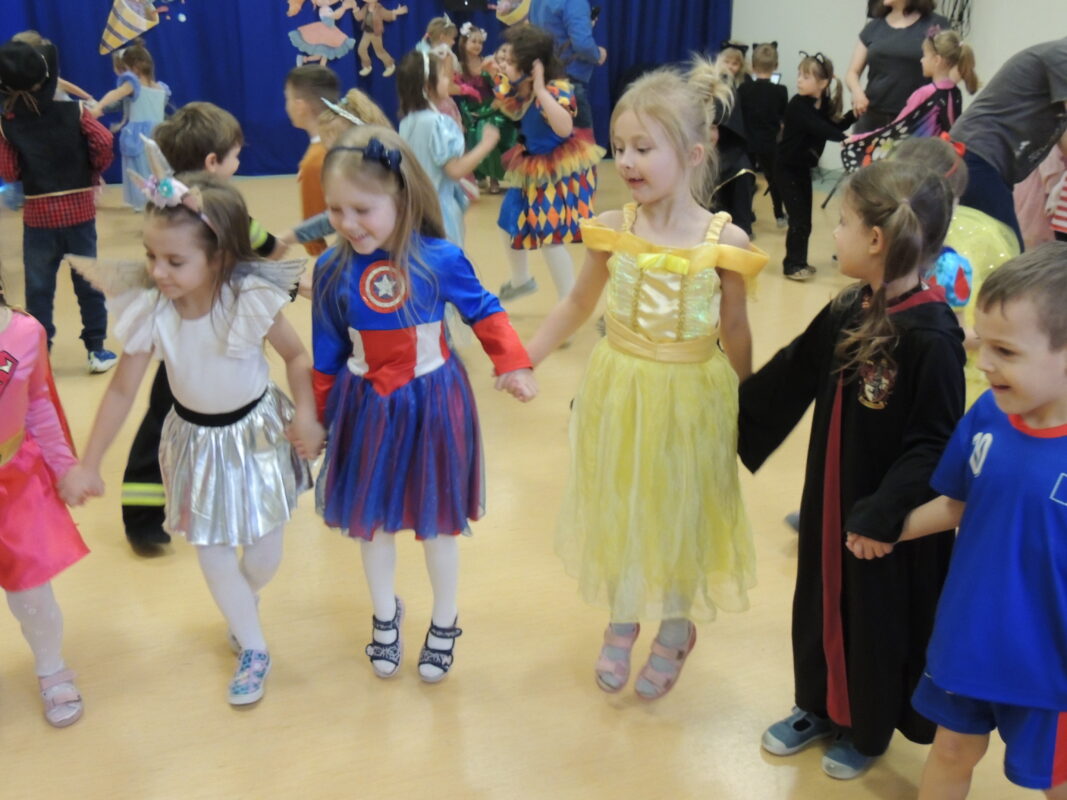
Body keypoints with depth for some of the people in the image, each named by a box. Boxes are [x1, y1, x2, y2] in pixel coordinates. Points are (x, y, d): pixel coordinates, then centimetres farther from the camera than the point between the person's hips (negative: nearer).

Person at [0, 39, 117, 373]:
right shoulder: (74, 111, -7)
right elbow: (104, 142, -13)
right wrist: (94, 173, 4)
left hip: (38, 214, 0)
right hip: (79, 209, 0)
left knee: (38, 288, 9)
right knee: (88, 282, 9)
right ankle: (97, 350, 13)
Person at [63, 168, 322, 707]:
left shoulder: (253, 299, -26)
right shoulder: (150, 310, -20)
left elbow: (296, 355, -9)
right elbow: (122, 389, -10)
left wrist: (304, 415, -19)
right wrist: (88, 465, -7)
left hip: (258, 430, -1)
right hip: (196, 440, 2)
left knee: (265, 552, 8)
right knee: (211, 554, 6)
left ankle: (245, 603, 46)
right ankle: (253, 650, 28)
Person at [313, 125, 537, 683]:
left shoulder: (440, 259, -16)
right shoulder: (332, 270, -9)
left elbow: (482, 311, 0)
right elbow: (327, 353, 1)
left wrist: (513, 364, -10)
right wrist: (317, 416, 8)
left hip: (432, 404, -2)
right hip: (366, 407, 2)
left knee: (436, 518, 13)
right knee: (371, 517, 16)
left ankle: (445, 624, 37)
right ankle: (385, 615, 42)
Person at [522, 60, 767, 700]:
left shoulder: (724, 240, -15)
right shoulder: (612, 229, -9)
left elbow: (735, 333, -3)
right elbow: (579, 304, 7)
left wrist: (746, 410, 4)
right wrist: (524, 359, 7)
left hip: (689, 397, -2)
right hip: (619, 390, 2)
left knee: (680, 511, 15)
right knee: (619, 506, 16)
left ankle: (675, 631, 41)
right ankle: (622, 623, 41)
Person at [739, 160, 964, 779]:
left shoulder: (931, 337, -25)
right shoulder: (847, 313, -3)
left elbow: (934, 447, -24)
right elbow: (786, 380, 9)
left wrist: (882, 515, -27)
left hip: (890, 519, -7)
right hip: (830, 500, 7)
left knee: (878, 619, 13)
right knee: (822, 601, 21)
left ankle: (867, 729, 37)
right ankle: (821, 707, 44)